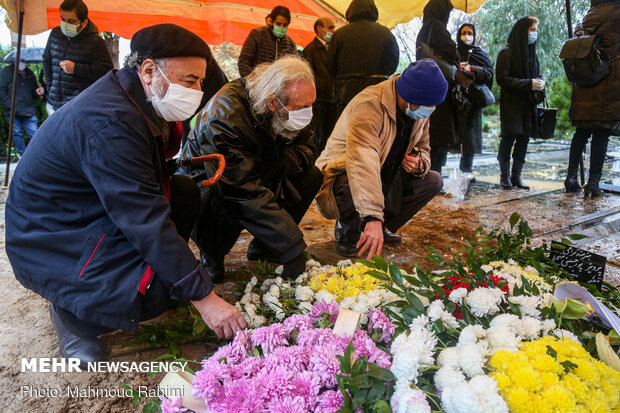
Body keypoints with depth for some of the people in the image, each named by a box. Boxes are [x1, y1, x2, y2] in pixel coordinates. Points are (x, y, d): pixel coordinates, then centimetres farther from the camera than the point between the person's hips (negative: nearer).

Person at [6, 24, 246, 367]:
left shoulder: (131, 100, 0)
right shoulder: (109, 123, -31)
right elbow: (148, 223, -33)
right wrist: (204, 298, -29)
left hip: (88, 212, 10)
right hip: (50, 241, -10)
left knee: (185, 192, 2)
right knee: (156, 289, -29)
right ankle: (71, 313, 1)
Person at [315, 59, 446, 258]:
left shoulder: (420, 111, -1)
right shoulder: (370, 105, -28)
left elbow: (423, 149, 13)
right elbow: (362, 161, -43)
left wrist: (420, 164, -15)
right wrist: (373, 216, -53)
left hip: (384, 184, 8)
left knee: (433, 181, -2)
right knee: (357, 184, -40)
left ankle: (382, 228, 6)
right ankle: (347, 233, -7)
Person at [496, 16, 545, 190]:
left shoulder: (533, 54, 15)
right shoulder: (507, 53, -6)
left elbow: (537, 76, 21)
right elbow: (502, 79, -13)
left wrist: (539, 83, -3)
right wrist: (529, 84, -18)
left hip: (528, 104, 6)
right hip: (511, 104, -6)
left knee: (523, 139, 4)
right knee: (508, 138, -6)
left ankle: (516, 176, 11)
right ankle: (505, 175, 6)